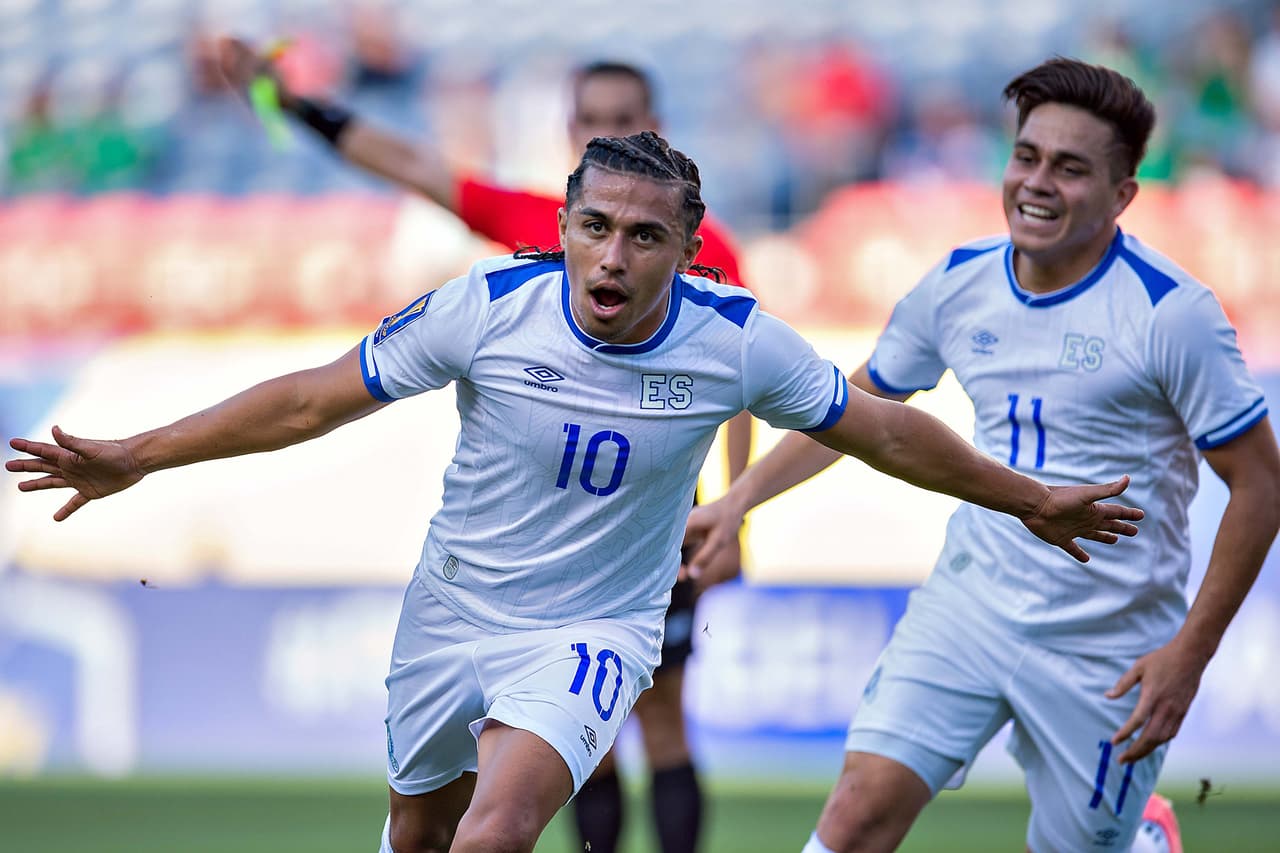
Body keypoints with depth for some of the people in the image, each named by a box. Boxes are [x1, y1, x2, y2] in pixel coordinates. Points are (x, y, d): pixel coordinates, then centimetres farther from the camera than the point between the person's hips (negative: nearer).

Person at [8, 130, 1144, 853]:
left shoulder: (734, 341, -17)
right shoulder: (490, 307, -19)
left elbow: (882, 430, -1)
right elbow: (318, 398, -9)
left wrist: (1027, 500, 7)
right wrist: (135, 458, -9)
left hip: (592, 633, -2)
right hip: (453, 613, 2)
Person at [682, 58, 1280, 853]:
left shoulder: (1171, 311, -14)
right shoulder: (960, 283, 1)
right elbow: (859, 404, 18)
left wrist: (1191, 652, -12)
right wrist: (739, 499, 11)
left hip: (1105, 651, -4)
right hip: (967, 606, 4)